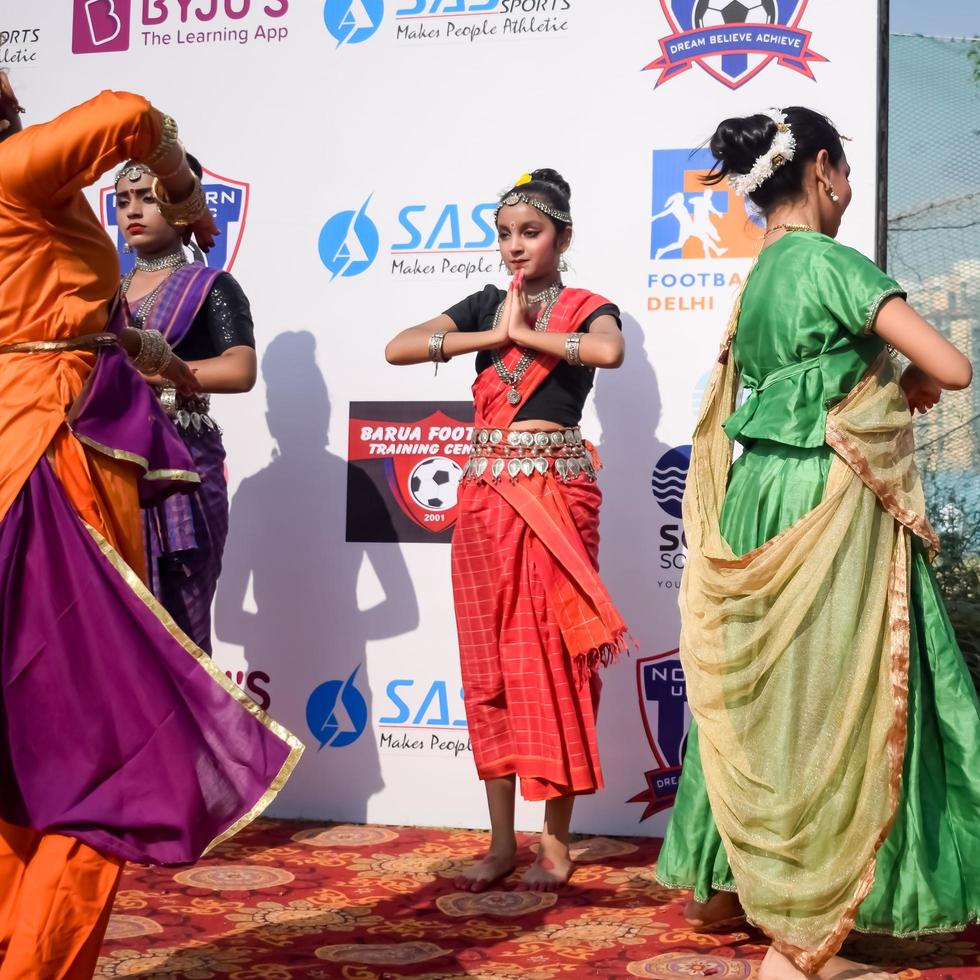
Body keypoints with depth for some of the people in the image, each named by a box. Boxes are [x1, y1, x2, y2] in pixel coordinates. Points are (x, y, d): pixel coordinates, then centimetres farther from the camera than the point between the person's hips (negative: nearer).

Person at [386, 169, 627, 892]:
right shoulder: (486, 305, 13)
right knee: (489, 663, 5)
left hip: (558, 491, -4)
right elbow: (398, 348, -1)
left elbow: (608, 350, -22)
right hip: (487, 489, 4)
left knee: (553, 660, -3)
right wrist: (492, 334, -6)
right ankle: (502, 840, 14)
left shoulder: (588, 308, 3)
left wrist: (524, 331, -11)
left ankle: (557, 840, 8)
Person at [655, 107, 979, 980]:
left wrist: (885, 386, 13)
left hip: (760, 495, 8)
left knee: (762, 695, 18)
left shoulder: (759, 276, 12)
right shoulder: (828, 261, -13)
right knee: (826, 704, -2)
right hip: (829, 502, -8)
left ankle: (718, 883, 30)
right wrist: (910, 384, 3)